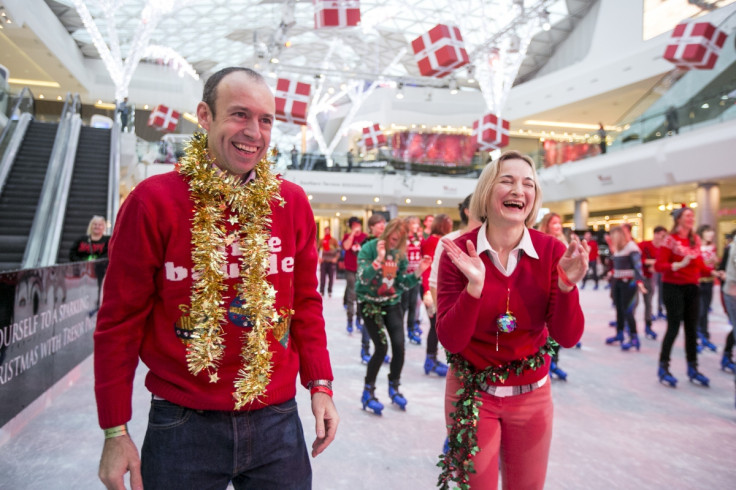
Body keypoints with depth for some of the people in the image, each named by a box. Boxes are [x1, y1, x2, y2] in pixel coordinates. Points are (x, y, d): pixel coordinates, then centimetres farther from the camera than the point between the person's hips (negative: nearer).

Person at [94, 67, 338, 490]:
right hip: (183, 424, -2)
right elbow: (121, 319, -5)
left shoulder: (293, 202, -1)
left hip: (277, 418, 3)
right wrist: (115, 431, -3)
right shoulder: (154, 201, -10)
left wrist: (320, 385, 2)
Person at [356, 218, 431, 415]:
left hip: (392, 303, 4)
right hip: (370, 302, -4)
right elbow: (363, 278, -22)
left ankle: (394, 388, 21)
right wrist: (379, 259, -33)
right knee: (381, 347, -13)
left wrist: (418, 272, -15)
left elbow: (403, 284, 0)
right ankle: (368, 392, 7)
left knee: (399, 345, -5)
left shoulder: (400, 253, -1)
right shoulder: (369, 248, -12)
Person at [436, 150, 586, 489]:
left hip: (532, 394, 2)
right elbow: (450, 340, -19)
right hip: (471, 393, -2)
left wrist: (566, 285, -28)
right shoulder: (458, 254, -16)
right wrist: (474, 286, -33)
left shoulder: (552, 251, -11)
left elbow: (568, 338, -12)